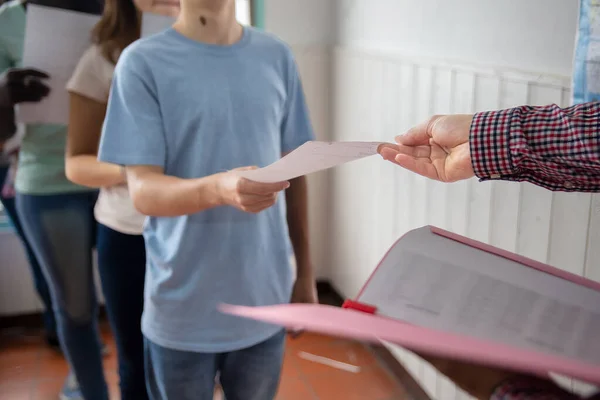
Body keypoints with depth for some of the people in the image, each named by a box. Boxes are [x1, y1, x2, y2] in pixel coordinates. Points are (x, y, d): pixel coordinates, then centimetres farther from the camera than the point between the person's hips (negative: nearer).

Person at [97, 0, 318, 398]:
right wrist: (220, 189, -34)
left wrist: (305, 270, 10)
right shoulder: (143, 61, -9)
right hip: (182, 310, -2)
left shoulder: (277, 56, 3)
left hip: (266, 298, 3)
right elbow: (143, 190, -15)